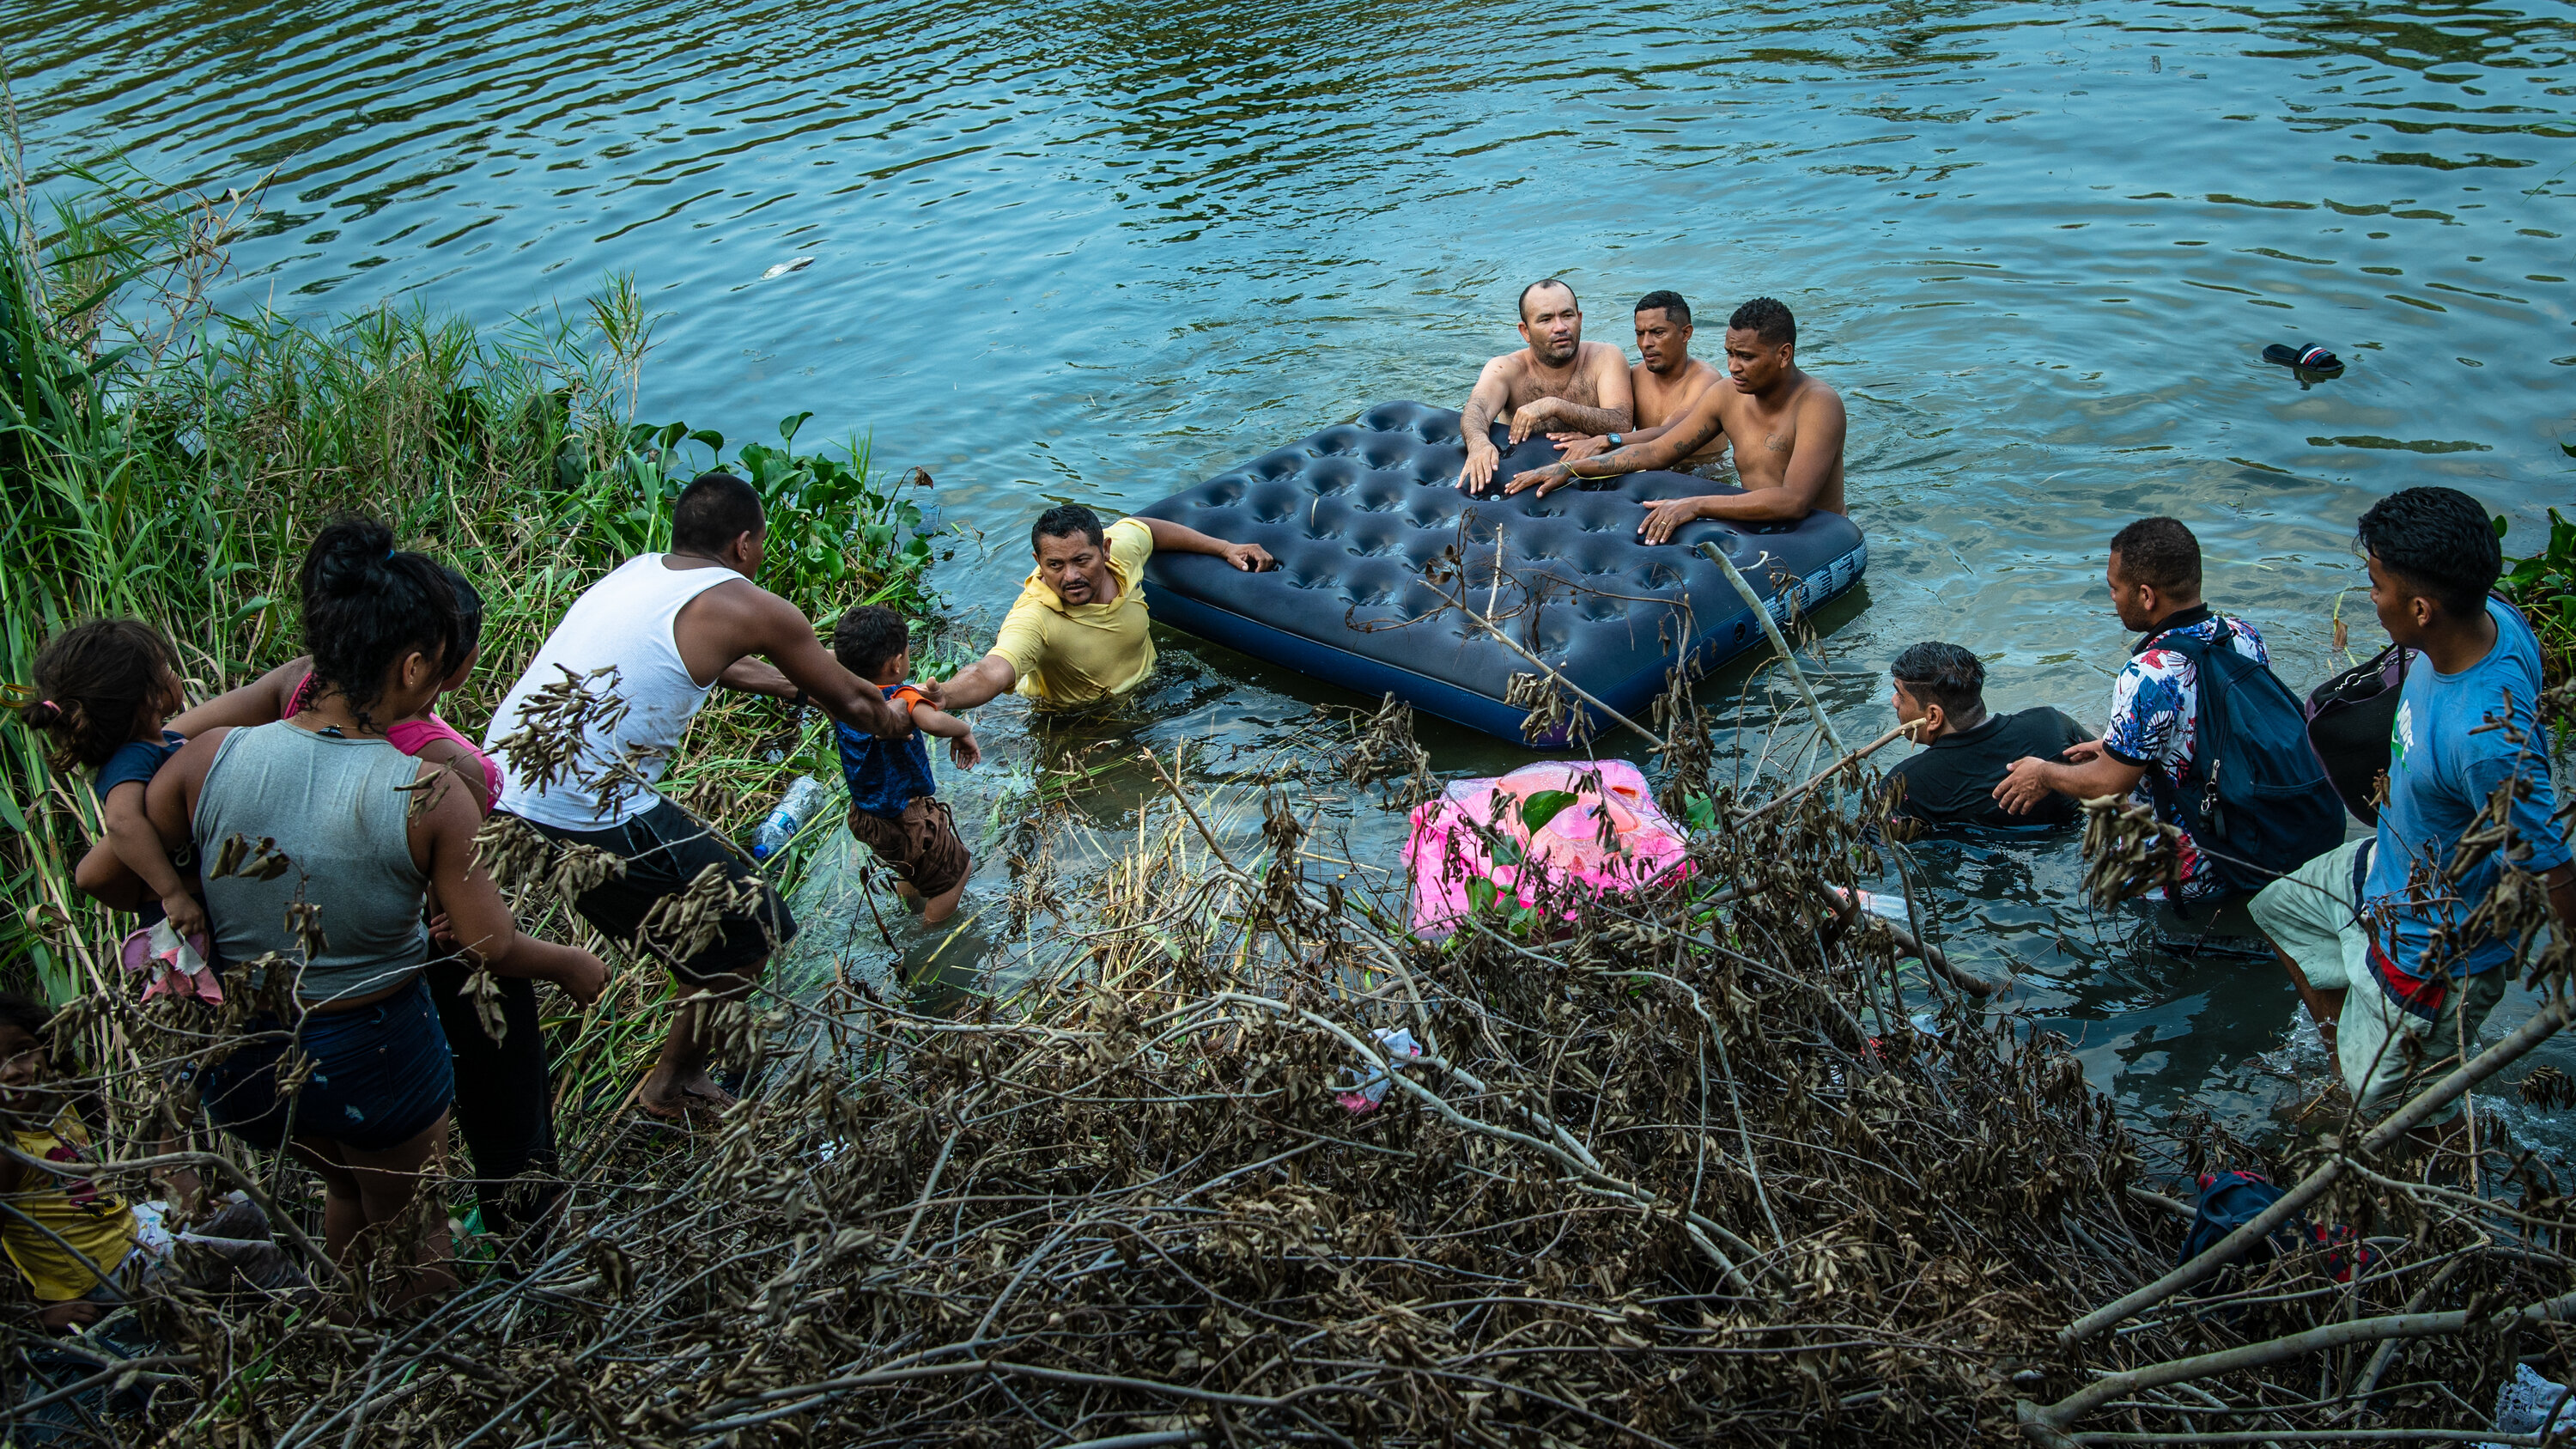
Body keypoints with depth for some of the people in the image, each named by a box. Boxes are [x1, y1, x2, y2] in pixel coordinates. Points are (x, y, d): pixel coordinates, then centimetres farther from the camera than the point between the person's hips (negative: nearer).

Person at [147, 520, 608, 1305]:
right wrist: (572, 964, 4)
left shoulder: (211, 758, -17)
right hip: (374, 1056, -4)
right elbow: (492, 947, -15)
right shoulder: (430, 795, -24)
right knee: (411, 1225, 26)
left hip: (239, 1055, 4)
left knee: (346, 1187, 35)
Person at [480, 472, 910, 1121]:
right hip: (590, 822, -8)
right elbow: (851, 704, 9)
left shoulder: (636, 571, 15)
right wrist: (890, 719, 31)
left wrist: (784, 682, 45)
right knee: (750, 925, 11)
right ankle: (673, 1083, 25)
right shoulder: (749, 608, -5)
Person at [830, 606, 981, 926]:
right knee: (954, 870, 18)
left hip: (863, 816, 8)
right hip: (905, 820, -7)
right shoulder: (902, 698, -30)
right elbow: (932, 721, -52)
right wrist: (964, 731, -34)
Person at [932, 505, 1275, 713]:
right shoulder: (1033, 619, -42)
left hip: (1144, 685, 4)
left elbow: (1146, 528, 1)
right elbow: (990, 675, -60)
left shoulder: (1120, 549, -24)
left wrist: (1225, 548, 2)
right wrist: (942, 696, -82)